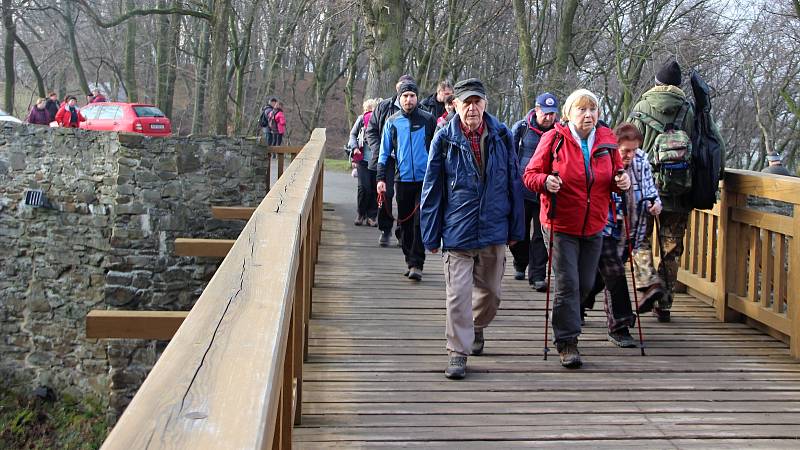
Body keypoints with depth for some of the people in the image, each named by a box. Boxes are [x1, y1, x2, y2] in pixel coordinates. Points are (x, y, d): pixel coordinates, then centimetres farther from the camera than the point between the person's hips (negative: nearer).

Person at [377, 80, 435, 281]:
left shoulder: (428, 120, 2)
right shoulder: (392, 122, 7)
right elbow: (385, 152, 9)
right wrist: (381, 178, 1)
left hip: (425, 179, -2)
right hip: (402, 180, 2)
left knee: (420, 222, -9)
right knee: (405, 223, 9)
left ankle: (416, 264, -6)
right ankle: (410, 261, 21)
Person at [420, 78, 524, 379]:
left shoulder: (501, 136, 1)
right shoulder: (444, 139, -4)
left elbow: (514, 183, 6)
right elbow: (432, 190, 0)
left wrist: (515, 228, 6)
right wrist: (432, 235, -1)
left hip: (494, 230, 3)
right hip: (457, 230, -3)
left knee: (491, 292, 16)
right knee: (458, 294, -5)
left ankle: (476, 328, 43)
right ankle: (458, 351, 7)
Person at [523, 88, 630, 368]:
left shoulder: (607, 140, 4)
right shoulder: (554, 139, -7)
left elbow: (615, 174, 16)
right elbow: (530, 174, -4)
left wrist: (623, 181, -7)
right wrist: (546, 181, -25)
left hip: (594, 227, 4)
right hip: (561, 226, -4)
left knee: (585, 284, 11)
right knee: (567, 284, -7)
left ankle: (565, 320, 37)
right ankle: (566, 342, 3)